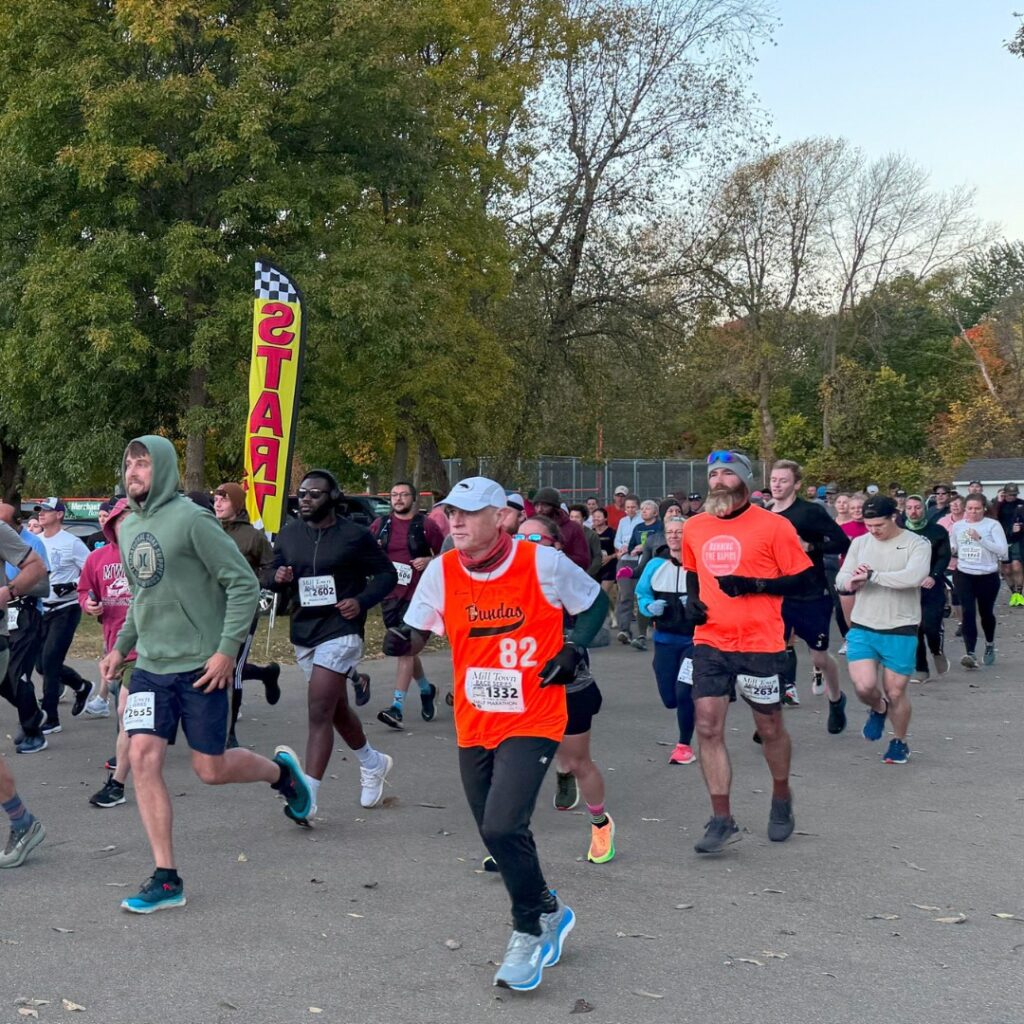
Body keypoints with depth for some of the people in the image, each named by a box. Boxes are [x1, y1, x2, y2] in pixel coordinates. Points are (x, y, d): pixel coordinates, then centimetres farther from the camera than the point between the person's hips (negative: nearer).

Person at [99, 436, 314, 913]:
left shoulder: (191, 519, -14)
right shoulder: (127, 528, 9)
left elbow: (245, 584, -14)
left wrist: (227, 650, -18)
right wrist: (120, 646, 16)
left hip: (200, 667, -6)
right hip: (150, 667, 6)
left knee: (210, 769, 2)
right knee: (143, 757, -7)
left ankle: (281, 769, 35)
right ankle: (166, 878, 2)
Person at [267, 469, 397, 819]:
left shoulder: (355, 536, -6)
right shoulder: (289, 534, 8)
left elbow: (387, 574, 0)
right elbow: (272, 576, 15)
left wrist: (362, 601, -16)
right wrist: (278, 578, -10)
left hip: (341, 630, -6)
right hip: (303, 632, 6)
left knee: (320, 712, -15)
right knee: (336, 709, 19)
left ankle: (307, 796, -15)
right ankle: (373, 764, 42)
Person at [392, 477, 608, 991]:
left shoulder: (543, 562, -11)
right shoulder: (442, 571, -2)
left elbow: (595, 602, 5)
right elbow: (416, 632, -1)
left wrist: (573, 650, -8)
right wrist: (402, 641, -24)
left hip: (532, 721, -5)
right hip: (474, 726, 5)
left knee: (502, 828, -17)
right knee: (496, 834, 12)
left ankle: (528, 932, 7)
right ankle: (550, 911, 39)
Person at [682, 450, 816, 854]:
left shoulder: (773, 526, -7)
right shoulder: (694, 528, 8)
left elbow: (804, 580, -6)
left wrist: (753, 585, -18)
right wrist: (692, 600, 5)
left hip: (759, 644, -4)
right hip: (710, 643, 4)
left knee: (769, 727, 11)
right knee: (708, 726, -5)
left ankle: (782, 799, 37)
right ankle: (722, 820, 3)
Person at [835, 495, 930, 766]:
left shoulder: (917, 544, -7)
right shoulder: (860, 543, 6)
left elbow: (914, 577, -24)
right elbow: (841, 577, 3)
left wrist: (871, 576, -23)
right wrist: (851, 582, -21)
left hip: (901, 631, -2)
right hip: (862, 628, 3)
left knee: (895, 692, 5)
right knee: (864, 685, -11)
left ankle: (899, 742, 30)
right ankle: (878, 710, 25)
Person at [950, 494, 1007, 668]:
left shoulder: (993, 525, -8)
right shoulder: (957, 526, 4)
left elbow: (1002, 550, -17)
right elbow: (952, 548, 18)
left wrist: (980, 539, -26)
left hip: (988, 576, -2)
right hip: (964, 575, 2)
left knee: (986, 613, 14)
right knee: (968, 613, -12)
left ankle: (990, 644, 41)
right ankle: (970, 654, -17)